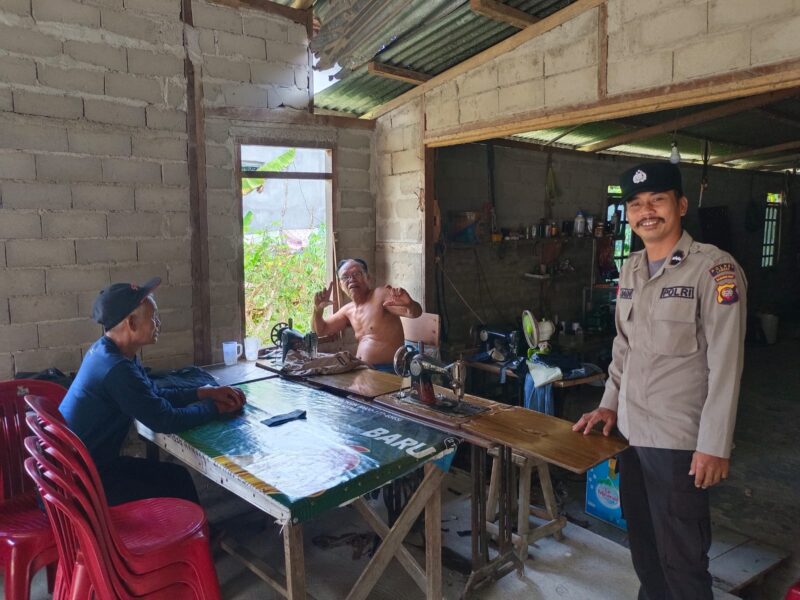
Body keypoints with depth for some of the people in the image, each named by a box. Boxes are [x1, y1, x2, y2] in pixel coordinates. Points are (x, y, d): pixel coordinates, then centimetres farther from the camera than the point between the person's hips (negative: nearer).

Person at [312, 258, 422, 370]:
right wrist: (318, 309, 3)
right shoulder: (348, 310, 15)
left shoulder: (380, 295, -9)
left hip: (388, 370, -7)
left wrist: (409, 304, -45)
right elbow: (320, 330, 24)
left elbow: (415, 313, -20)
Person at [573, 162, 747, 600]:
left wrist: (715, 445, -16)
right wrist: (610, 404, 12)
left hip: (680, 441, -6)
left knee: (680, 555, 6)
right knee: (642, 542, 20)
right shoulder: (630, 270, 8)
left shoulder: (713, 268, -12)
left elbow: (726, 364, -15)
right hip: (631, 432, 6)